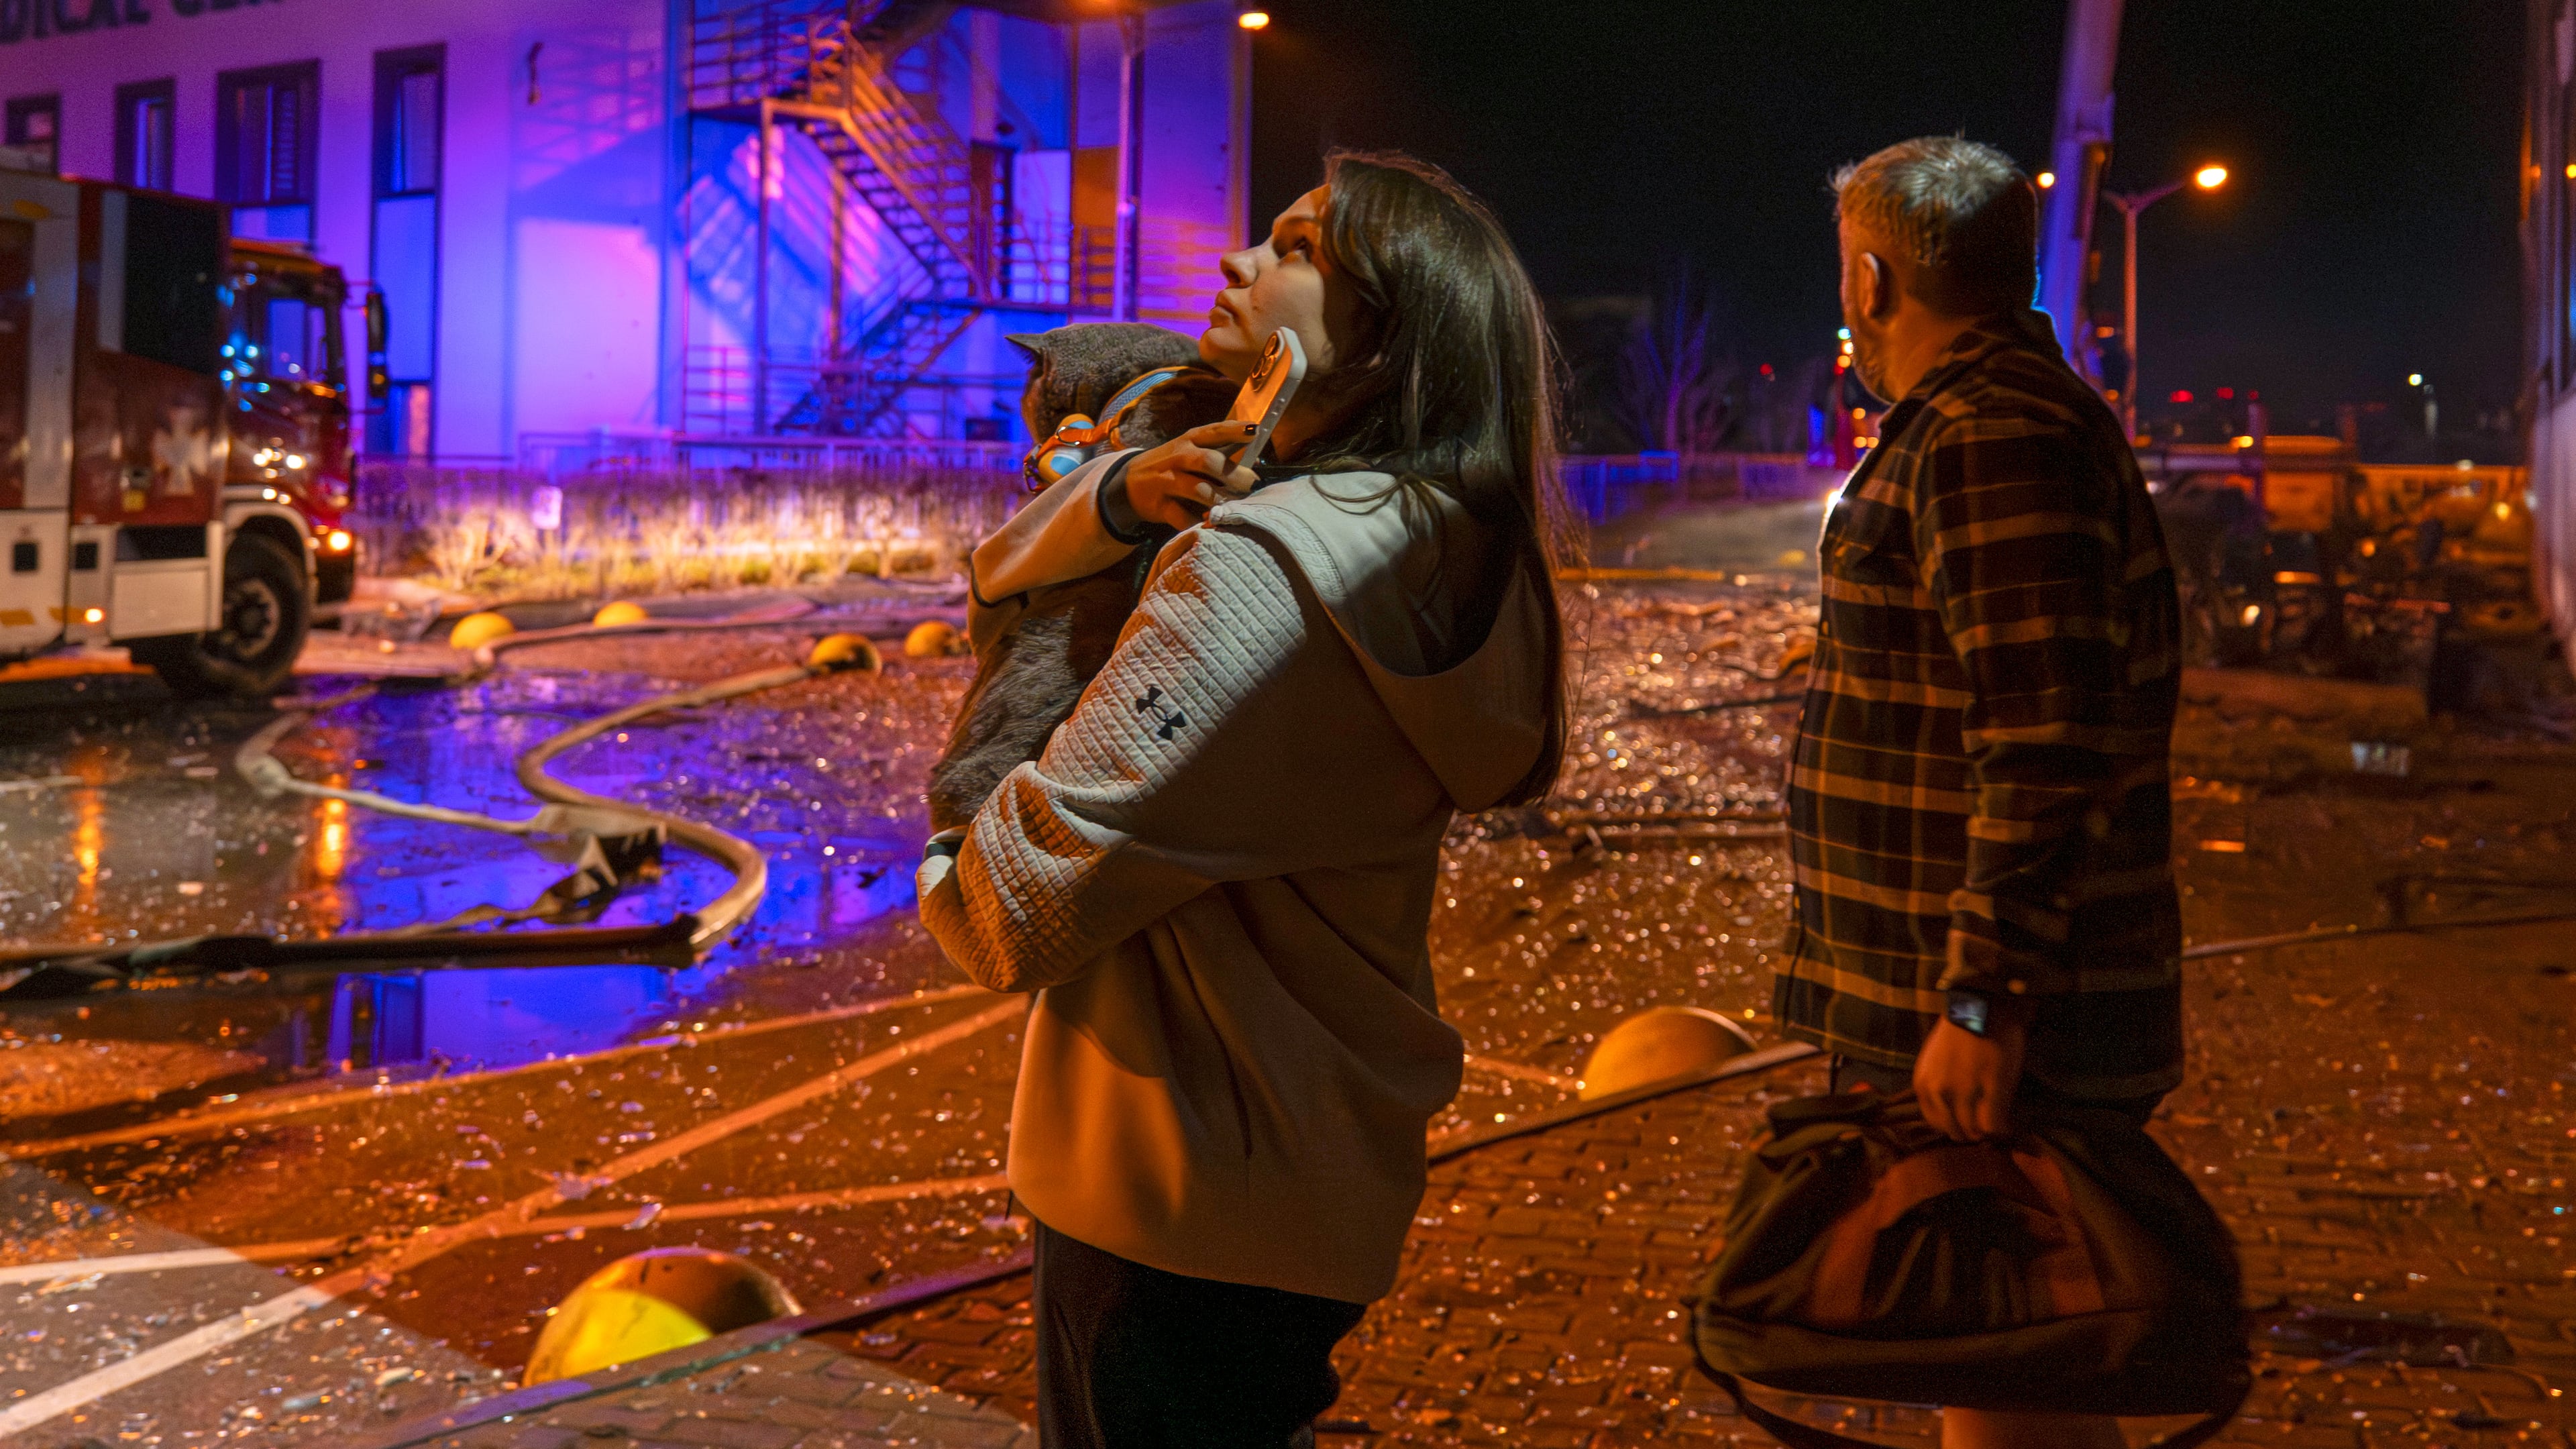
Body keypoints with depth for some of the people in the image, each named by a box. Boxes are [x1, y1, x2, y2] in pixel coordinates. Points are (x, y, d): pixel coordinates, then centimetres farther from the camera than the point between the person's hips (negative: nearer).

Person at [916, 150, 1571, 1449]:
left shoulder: (1269, 564, -24)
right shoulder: (1422, 542, 5)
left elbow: (1022, 899, -25)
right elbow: (1004, 571, 14)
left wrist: (946, 881, -2)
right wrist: (1120, 492, -7)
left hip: (1182, 1194, -8)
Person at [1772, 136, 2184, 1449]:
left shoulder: (1997, 434, -17)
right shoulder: (1980, 420, 18)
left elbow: (2049, 744, -26)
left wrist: (1985, 998, -26)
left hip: (1997, 1035, -11)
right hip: (1941, 999, 11)